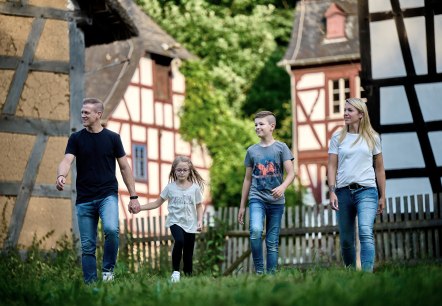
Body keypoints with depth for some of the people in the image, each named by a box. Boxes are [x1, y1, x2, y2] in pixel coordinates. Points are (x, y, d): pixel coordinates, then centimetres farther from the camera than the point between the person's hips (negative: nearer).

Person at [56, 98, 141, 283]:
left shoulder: (112, 138, 3)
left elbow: (124, 167, 7)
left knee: (111, 229, -27)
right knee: (87, 245, 2)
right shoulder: (76, 139, 4)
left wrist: (133, 196, 3)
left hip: (108, 195, -2)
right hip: (84, 199, 2)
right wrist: (61, 176, -34)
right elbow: (67, 160, -10)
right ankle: (90, 284, 10)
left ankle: (108, 269, -6)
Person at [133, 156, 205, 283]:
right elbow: (157, 203, 7)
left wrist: (200, 220, -7)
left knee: (188, 253, 3)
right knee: (179, 241, -29)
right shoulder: (170, 187, 2)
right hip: (175, 221, -2)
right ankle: (175, 272, -20)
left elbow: (199, 206, 9)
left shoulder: (195, 188, 2)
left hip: (190, 224, 2)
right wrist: (140, 208, -3)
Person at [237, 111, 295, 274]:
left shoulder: (281, 147, 3)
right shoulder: (252, 150, 11)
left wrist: (283, 187, -25)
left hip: (276, 201, -1)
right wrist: (242, 206, 16)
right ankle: (259, 269, -15)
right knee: (255, 230, -24)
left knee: (272, 242, 2)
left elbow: (291, 173, -3)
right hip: (256, 199, 1)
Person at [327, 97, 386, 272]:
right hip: (343, 192, 2)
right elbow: (332, 166, 6)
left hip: (366, 191, -2)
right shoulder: (338, 138, 10)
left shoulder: (372, 138, 8)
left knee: (366, 232, -22)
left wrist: (382, 196, 9)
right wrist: (332, 192, -6)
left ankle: (367, 272, -29)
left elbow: (379, 169, 11)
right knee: (346, 240, 4)